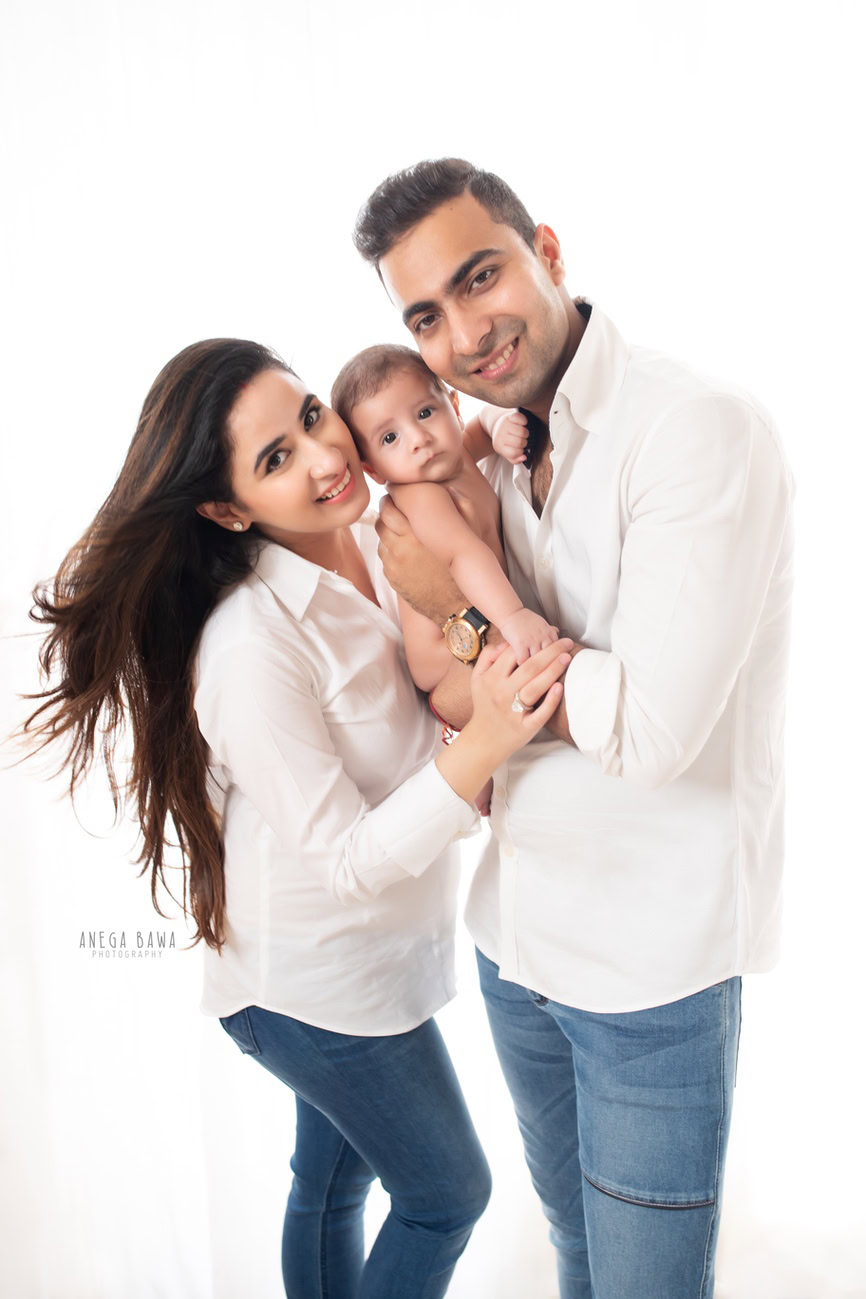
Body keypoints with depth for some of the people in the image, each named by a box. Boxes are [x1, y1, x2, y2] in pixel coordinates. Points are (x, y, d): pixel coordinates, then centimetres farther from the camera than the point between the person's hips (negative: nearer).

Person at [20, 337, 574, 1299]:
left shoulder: (379, 540, -9)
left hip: (372, 951, 7)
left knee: (332, 1181, 28)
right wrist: (484, 746, -38)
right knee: (447, 1194, 16)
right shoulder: (249, 649, -31)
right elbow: (351, 859, -25)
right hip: (319, 986, -6)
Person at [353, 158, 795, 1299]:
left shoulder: (699, 430, -20)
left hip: (655, 958, -6)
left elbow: (652, 726, -28)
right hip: (515, 937, 7)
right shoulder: (488, 460, 4)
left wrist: (458, 614, -16)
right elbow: (452, 706, 3)